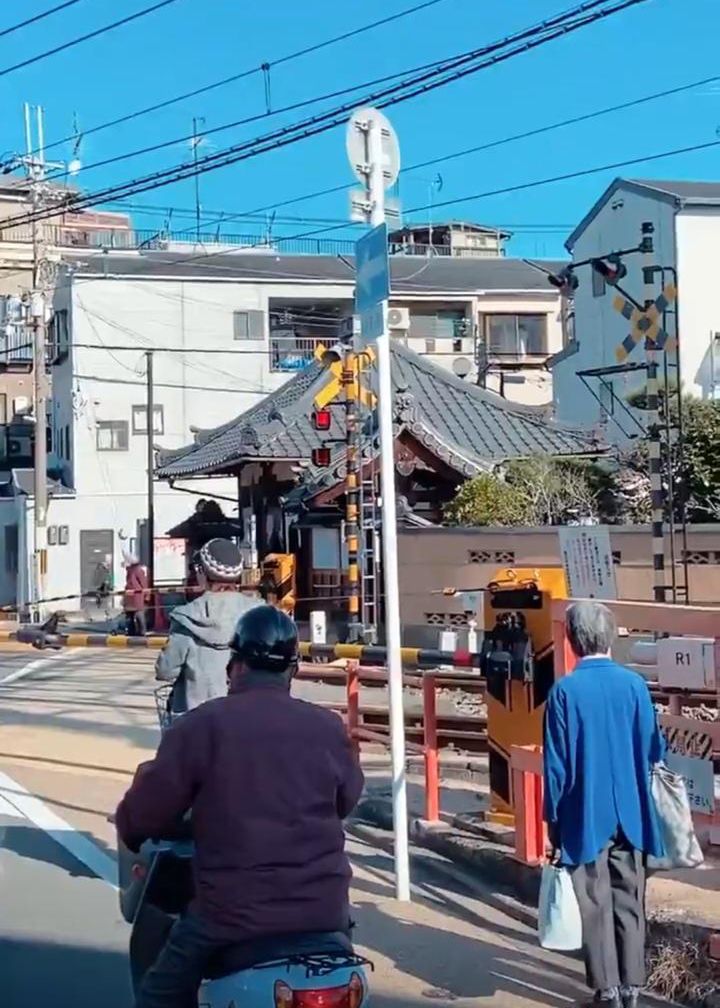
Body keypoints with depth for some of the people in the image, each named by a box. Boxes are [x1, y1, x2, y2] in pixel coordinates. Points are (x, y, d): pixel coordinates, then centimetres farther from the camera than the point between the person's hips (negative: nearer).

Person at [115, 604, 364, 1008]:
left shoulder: (202, 725, -8)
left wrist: (132, 830, 19)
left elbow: (142, 817, -4)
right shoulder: (328, 728, 0)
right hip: (323, 908, 4)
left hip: (235, 912, -3)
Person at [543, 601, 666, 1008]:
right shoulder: (634, 684, -6)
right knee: (630, 903, 13)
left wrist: (554, 818, 1)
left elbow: (557, 764, -9)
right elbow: (655, 750, 2)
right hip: (630, 814, 3)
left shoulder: (565, 691, -13)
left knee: (596, 908, 7)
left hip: (586, 816, -3)